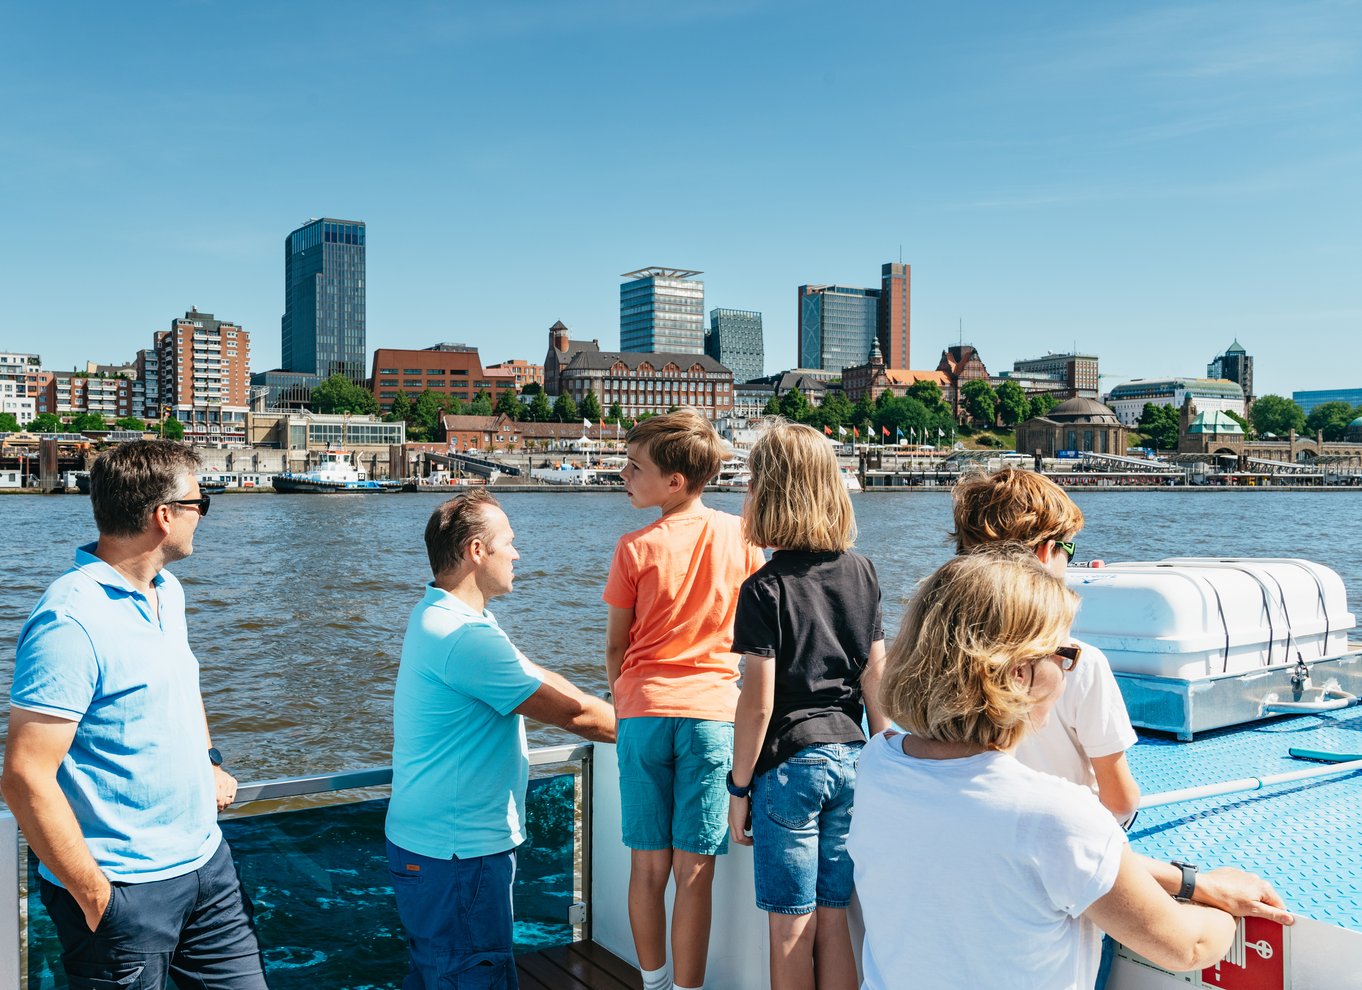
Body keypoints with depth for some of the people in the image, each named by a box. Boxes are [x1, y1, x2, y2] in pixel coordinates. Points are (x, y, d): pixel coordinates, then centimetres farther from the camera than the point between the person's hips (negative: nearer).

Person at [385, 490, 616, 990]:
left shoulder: (438, 615, 9)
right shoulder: (465, 636, -25)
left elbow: (537, 678, 12)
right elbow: (570, 711, -21)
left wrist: (622, 714, 7)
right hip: (453, 856, -11)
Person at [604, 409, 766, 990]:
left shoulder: (637, 549, -6)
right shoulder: (741, 537, -1)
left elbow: (615, 643, 4)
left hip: (644, 711, 0)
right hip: (713, 712, 1)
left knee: (648, 866, 11)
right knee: (694, 872, 4)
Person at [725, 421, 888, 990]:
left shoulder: (765, 589, -13)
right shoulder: (861, 573, 2)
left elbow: (758, 703, -13)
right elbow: (875, 679, 6)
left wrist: (739, 786, -3)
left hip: (788, 764, -5)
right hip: (850, 760, 5)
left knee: (791, 927, 8)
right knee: (835, 921, 13)